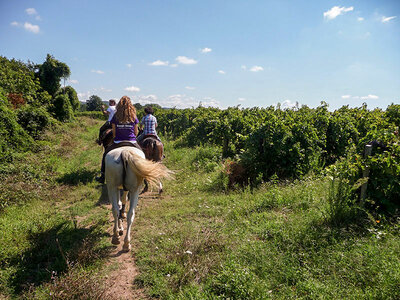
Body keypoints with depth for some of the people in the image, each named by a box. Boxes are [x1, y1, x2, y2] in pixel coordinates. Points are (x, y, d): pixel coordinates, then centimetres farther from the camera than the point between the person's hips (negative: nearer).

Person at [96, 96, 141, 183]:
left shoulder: (116, 116, -5)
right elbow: (136, 132, 3)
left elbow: (114, 132, 0)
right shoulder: (134, 117, -3)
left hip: (118, 142, 0)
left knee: (105, 154, 23)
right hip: (132, 142, 0)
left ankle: (103, 176, 23)